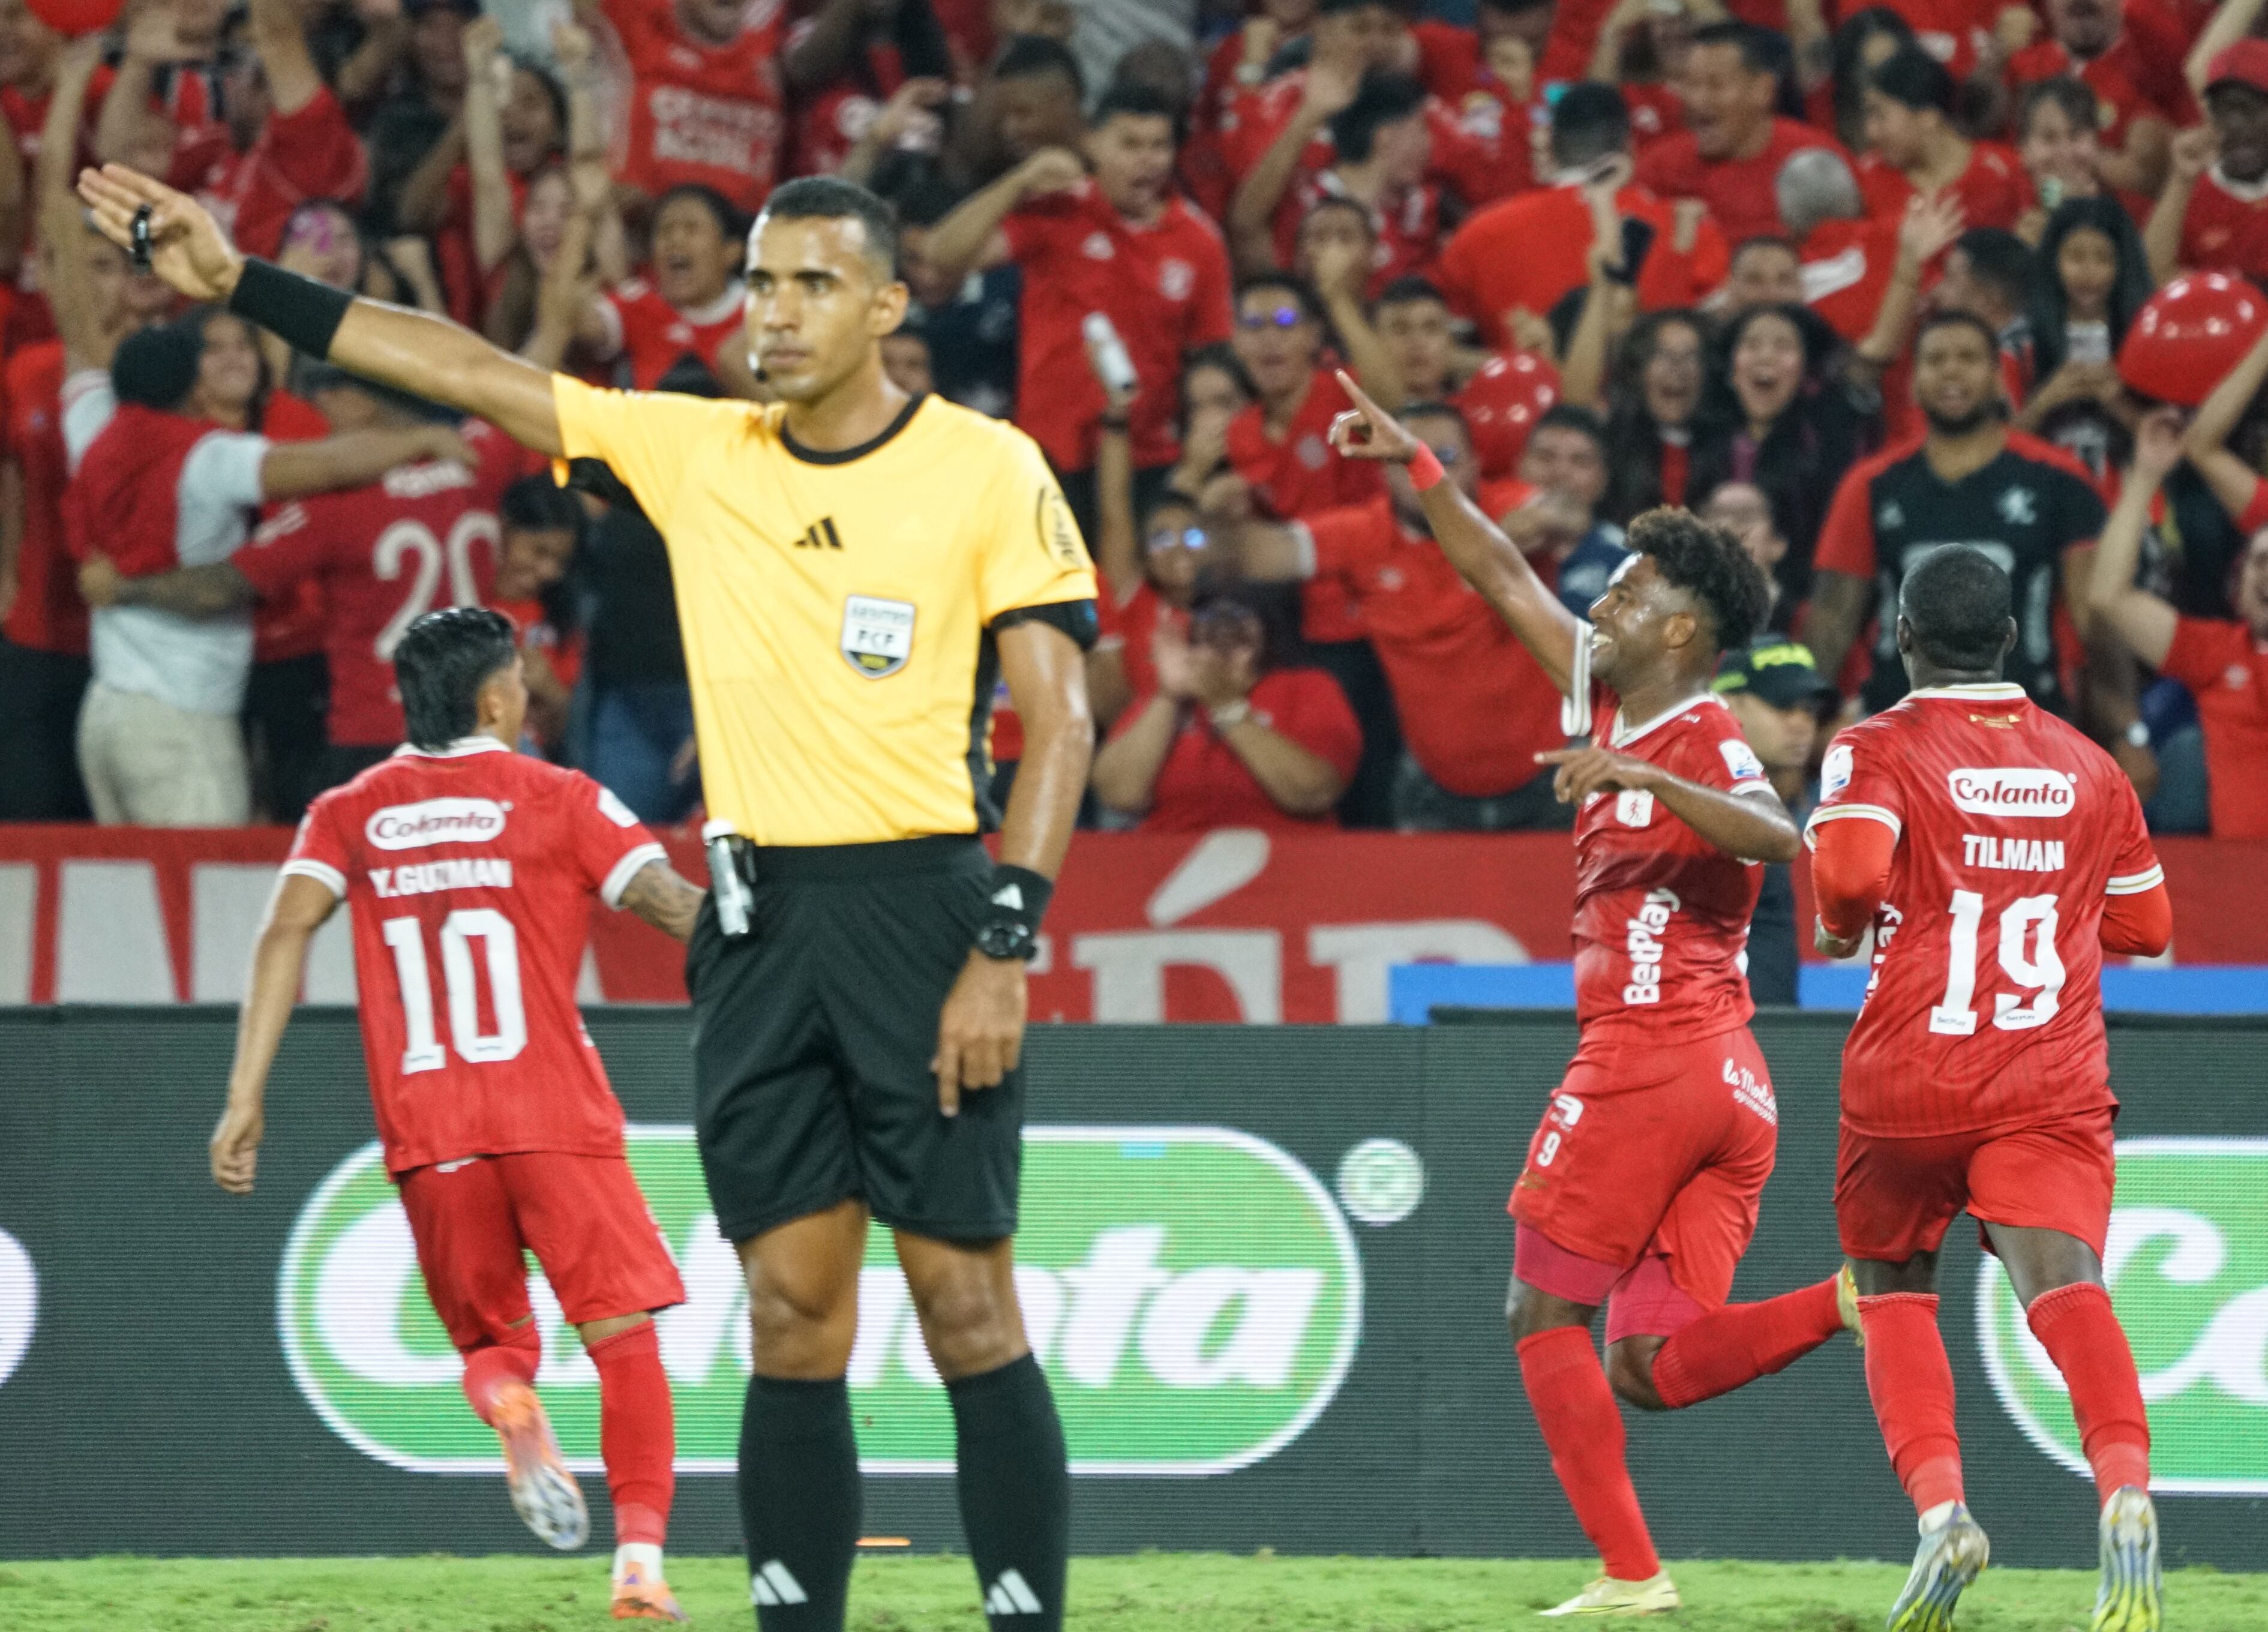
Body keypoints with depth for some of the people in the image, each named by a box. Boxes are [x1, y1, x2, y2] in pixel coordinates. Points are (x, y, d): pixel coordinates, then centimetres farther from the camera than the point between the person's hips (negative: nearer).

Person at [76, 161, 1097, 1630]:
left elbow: (1059, 719, -6)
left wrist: (1004, 947, -13)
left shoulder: (990, 471, -4)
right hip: (757, 916, 4)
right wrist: (237, 281, 7)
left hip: (920, 902, -4)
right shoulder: (692, 451, 8)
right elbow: (466, 370, 10)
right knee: (793, 1320, 4)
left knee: (969, 1311, -6)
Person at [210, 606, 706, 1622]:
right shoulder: (557, 800, 3)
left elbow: (285, 932, -3)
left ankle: (509, 1406, -20)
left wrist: (246, 1098, -6)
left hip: (426, 1137, 3)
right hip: (556, 1119, -3)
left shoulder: (349, 814, 10)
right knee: (624, 1336, 2)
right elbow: (675, 908, -5)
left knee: (490, 1339, 16)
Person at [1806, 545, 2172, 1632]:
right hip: (2055, 1082, 2)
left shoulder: (1878, 750, 0)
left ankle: (1937, 1501, -3)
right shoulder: (2087, 767, 13)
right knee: (2063, 1284, -14)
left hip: (1908, 1079, -2)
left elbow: (1850, 865, -19)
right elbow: (2144, 925, 19)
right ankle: (2125, 1485, -41)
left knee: (1894, 1289, 18)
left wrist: (1841, 927, 2)